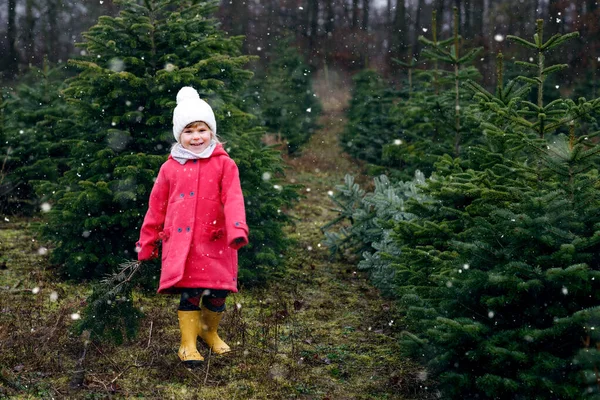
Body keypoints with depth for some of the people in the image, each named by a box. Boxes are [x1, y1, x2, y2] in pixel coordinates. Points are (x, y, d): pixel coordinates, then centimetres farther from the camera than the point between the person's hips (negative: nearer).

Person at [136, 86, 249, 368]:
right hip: (181, 242, 0)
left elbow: (233, 199, -10)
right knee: (188, 294, -2)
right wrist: (147, 241, 14)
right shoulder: (170, 168, 6)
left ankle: (210, 332, 33)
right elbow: (157, 206, 11)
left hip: (216, 242, 0)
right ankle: (188, 343, 11)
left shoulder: (224, 164, 1)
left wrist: (237, 230, -25)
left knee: (218, 293, 7)